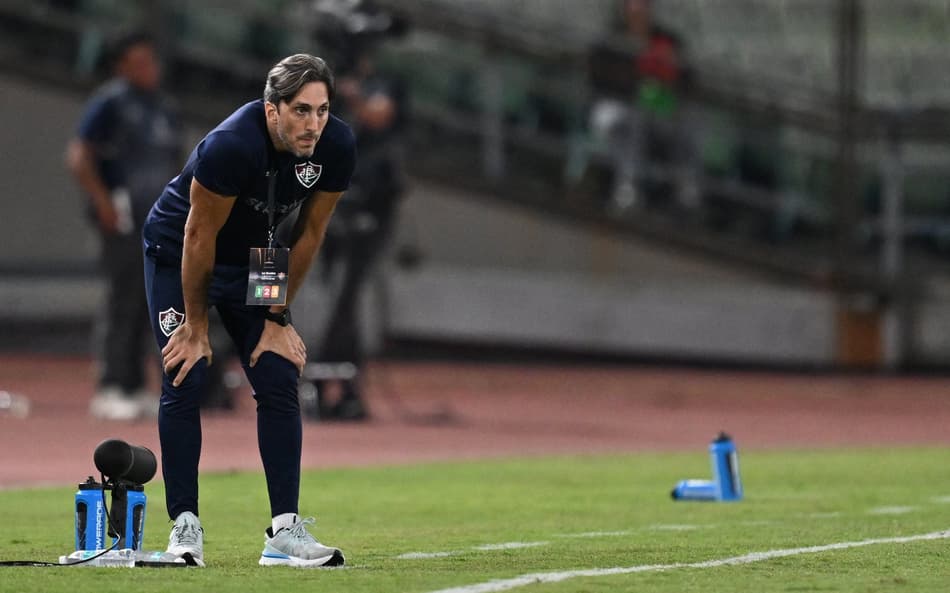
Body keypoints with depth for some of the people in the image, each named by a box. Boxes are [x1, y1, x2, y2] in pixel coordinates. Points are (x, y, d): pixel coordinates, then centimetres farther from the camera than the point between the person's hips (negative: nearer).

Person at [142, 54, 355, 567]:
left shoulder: (335, 146, -22)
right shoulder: (232, 145, -37)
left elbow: (309, 234, -8)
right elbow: (200, 237, -25)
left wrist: (278, 318, -5)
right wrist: (195, 326, -15)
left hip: (253, 263, 5)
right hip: (178, 253, -5)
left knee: (279, 385, -5)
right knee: (184, 384, -12)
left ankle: (284, 529, -5)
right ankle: (184, 525, -6)